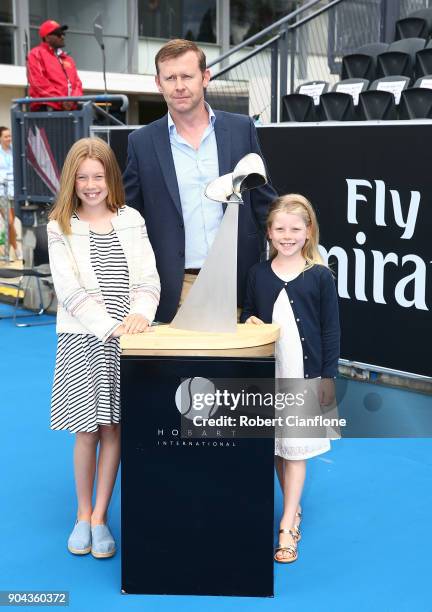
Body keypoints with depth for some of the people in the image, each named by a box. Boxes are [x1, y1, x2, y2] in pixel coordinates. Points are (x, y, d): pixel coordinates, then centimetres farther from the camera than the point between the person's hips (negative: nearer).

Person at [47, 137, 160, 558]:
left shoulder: (131, 220, 6)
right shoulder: (60, 228, 0)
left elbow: (148, 278, 2)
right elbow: (71, 290, -8)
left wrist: (141, 313, -18)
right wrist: (110, 327, -18)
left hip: (124, 340, 2)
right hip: (82, 340, -1)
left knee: (113, 428, 5)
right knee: (87, 430, 4)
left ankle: (100, 517, 18)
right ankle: (83, 515, 22)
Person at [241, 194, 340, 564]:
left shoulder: (320, 276, -5)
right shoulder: (258, 274, 4)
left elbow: (331, 329, -2)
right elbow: (248, 315, 16)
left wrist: (329, 377, -4)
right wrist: (248, 322, -8)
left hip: (305, 375, -3)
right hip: (266, 374, 3)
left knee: (295, 449, 1)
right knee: (274, 446, 11)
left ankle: (287, 527, 6)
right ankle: (293, 509, 29)